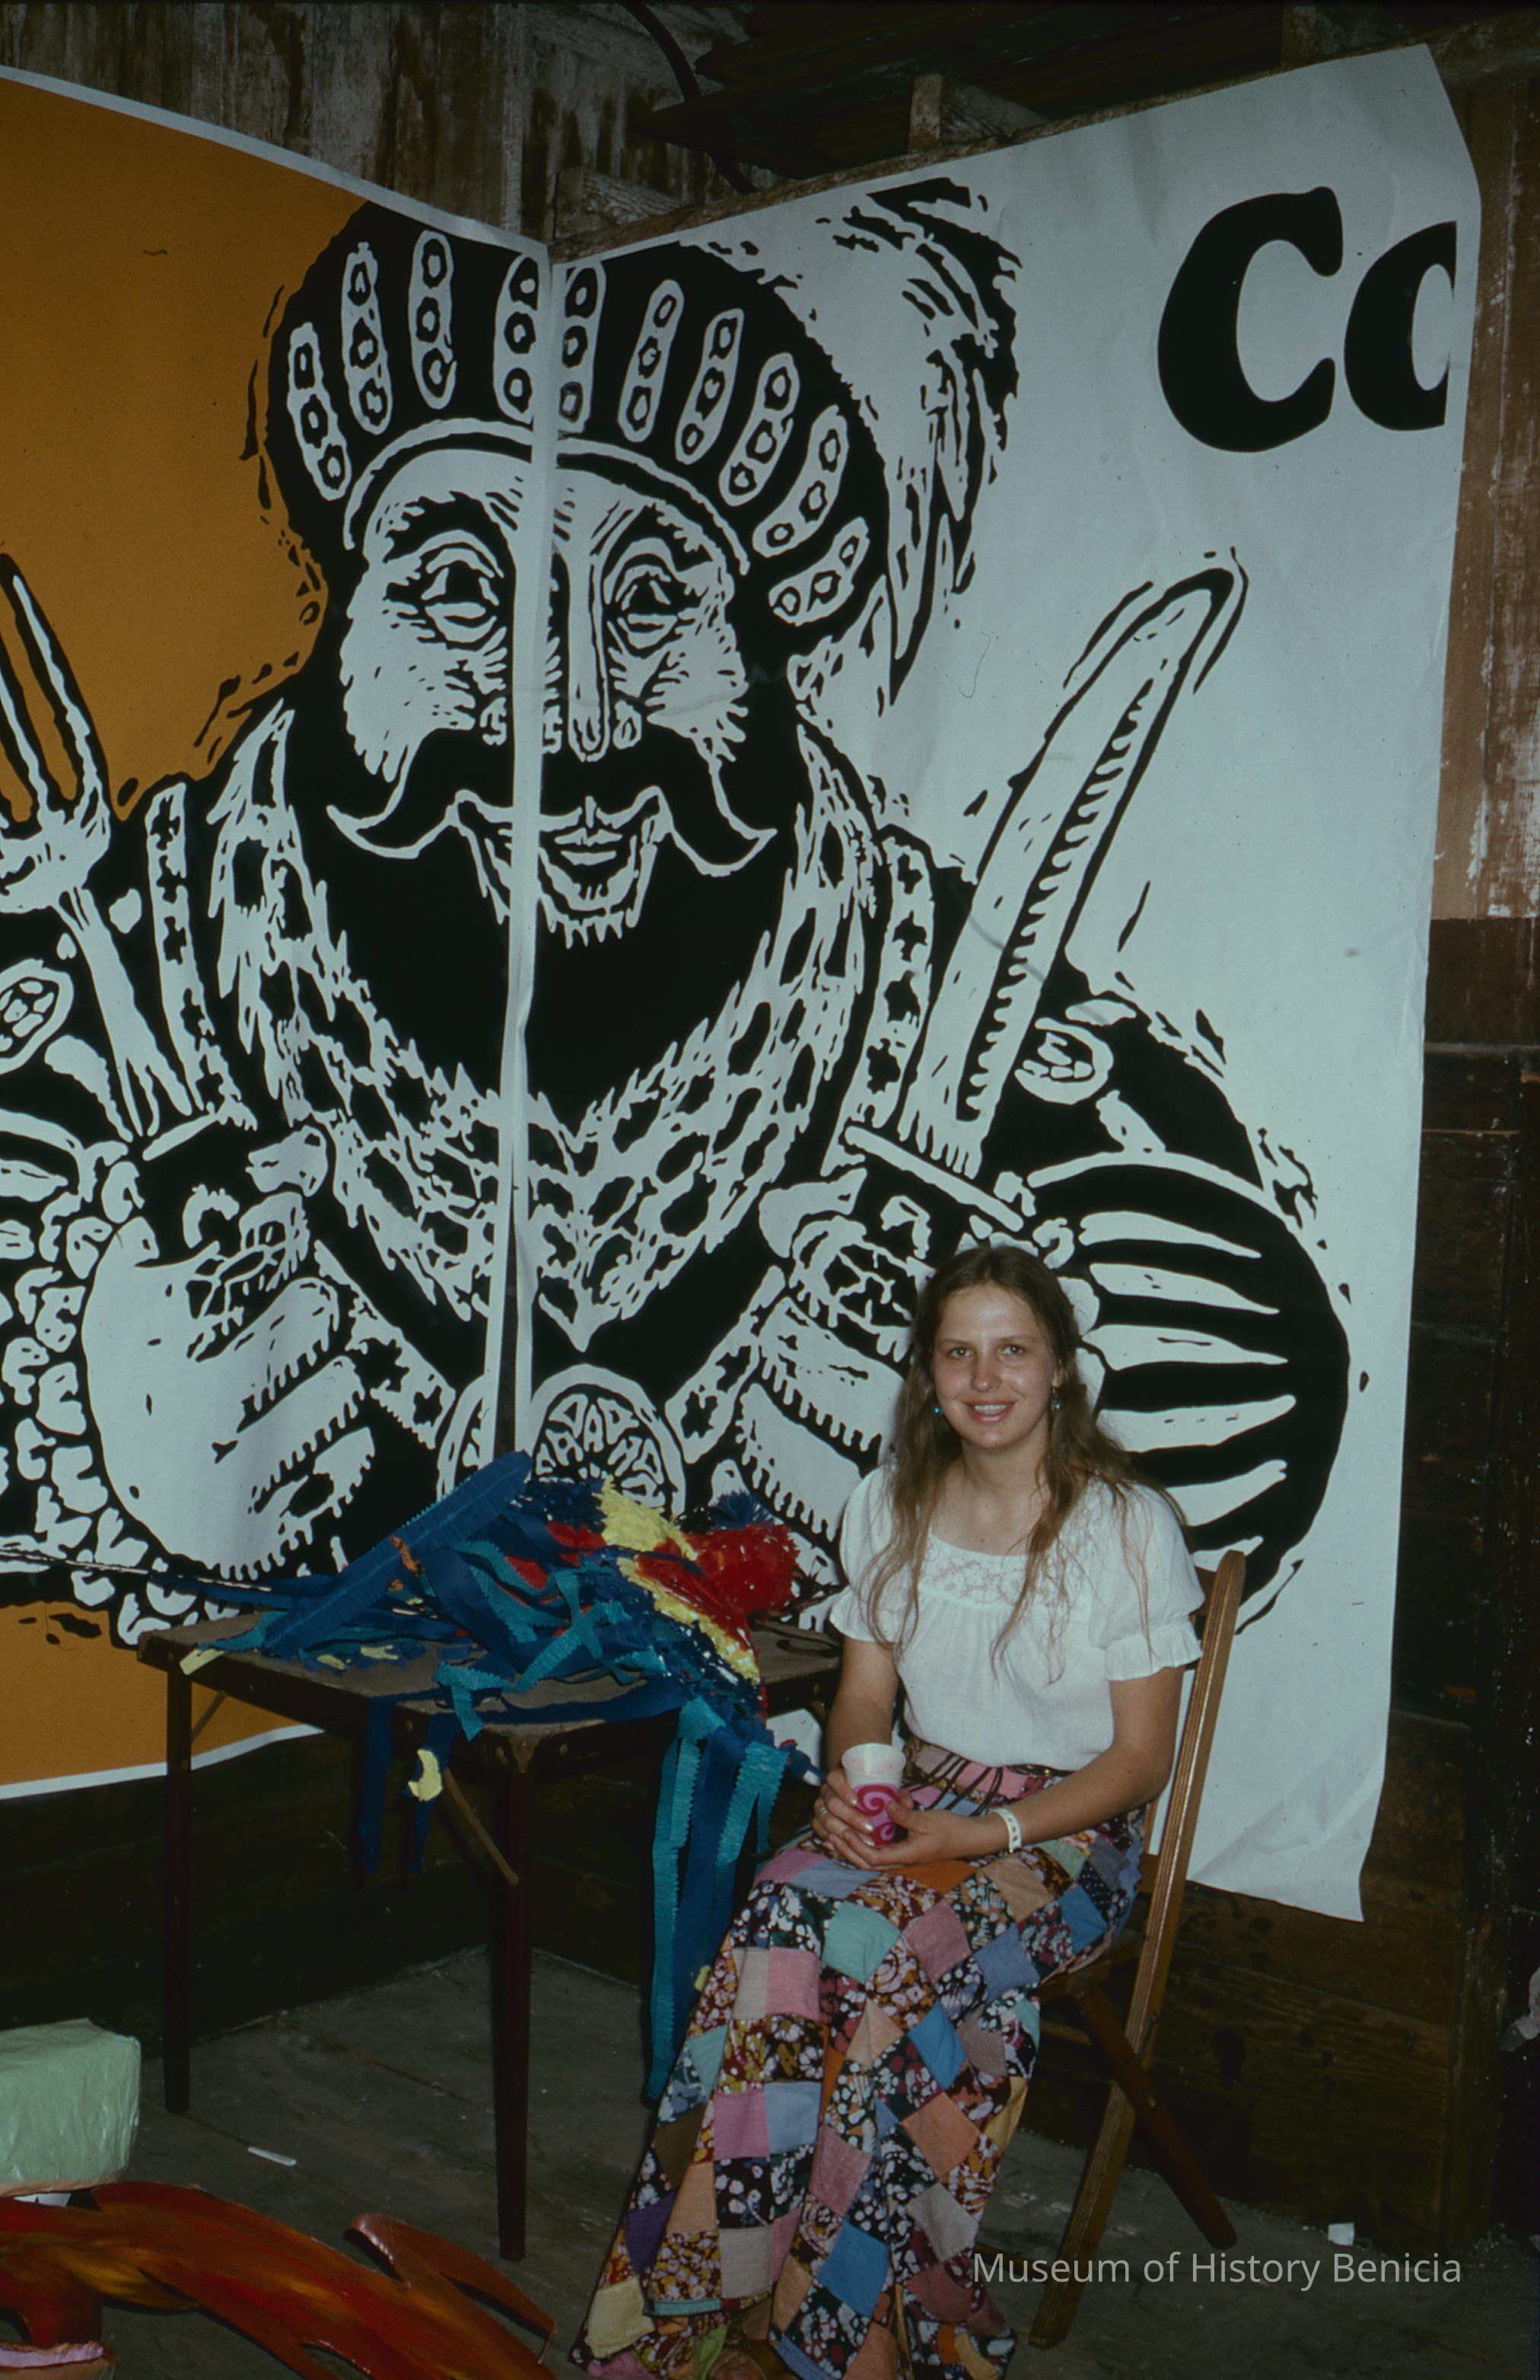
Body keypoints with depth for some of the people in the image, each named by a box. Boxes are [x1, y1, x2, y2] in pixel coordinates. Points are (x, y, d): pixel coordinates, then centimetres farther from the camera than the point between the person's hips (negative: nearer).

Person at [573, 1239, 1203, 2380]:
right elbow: (865, 1699, 10)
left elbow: (1141, 1758, -7)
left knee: (874, 1947, -31)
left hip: (1070, 1831, -4)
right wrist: (850, 1787, -13)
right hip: (920, 1804, 4)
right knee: (782, 1915, -27)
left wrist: (989, 1836, -19)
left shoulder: (1129, 1526, -9)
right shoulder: (890, 1507, 5)